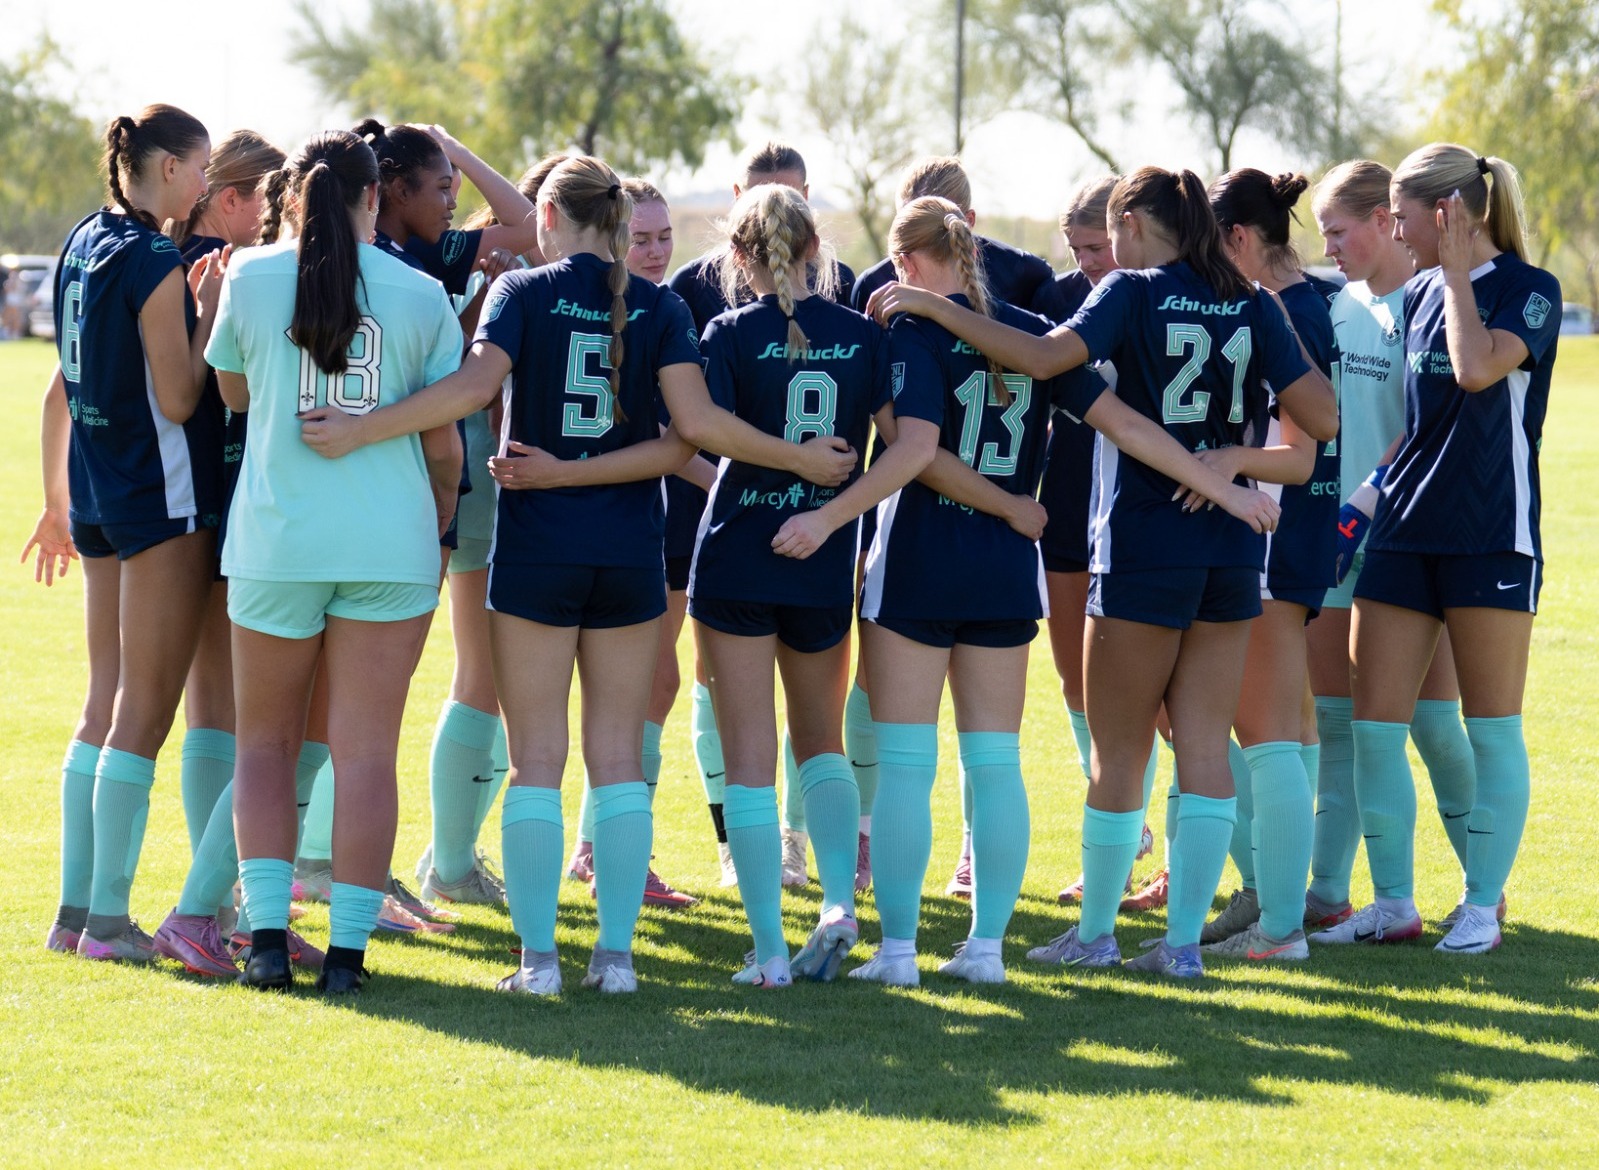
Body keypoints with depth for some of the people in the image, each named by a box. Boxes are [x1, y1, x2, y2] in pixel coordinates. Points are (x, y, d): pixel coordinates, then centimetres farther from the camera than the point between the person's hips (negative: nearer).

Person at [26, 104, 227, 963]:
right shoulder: (156, 265, -15)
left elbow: (64, 388, 17)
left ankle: (75, 909, 15)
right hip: (163, 501, -9)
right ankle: (108, 918, -2)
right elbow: (178, 400, -17)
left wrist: (57, 502, 24)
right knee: (144, 713, -3)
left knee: (106, 706, 13)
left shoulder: (84, 246, 11)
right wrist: (209, 310, -8)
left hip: (98, 497, 9)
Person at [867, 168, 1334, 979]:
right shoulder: (1252, 308, 6)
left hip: (1142, 546, -4)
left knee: (1119, 753, 6)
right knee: (1204, 748, 6)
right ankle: (1184, 938, 5)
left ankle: (1095, 932, 15)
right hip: (1231, 550, 4)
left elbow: (1044, 356, -21)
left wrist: (934, 307, -16)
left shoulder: (1135, 293, -6)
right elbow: (1323, 414, -1)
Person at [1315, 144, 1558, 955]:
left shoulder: (1529, 291, -7)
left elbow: (1478, 368, -25)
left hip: (1490, 537, -7)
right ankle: (1393, 904, 10)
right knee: (1374, 727, 2)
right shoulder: (1417, 295, 13)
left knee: (1491, 730, 2)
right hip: (1403, 529, 7)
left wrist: (1458, 270, -15)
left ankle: (1483, 906, 11)